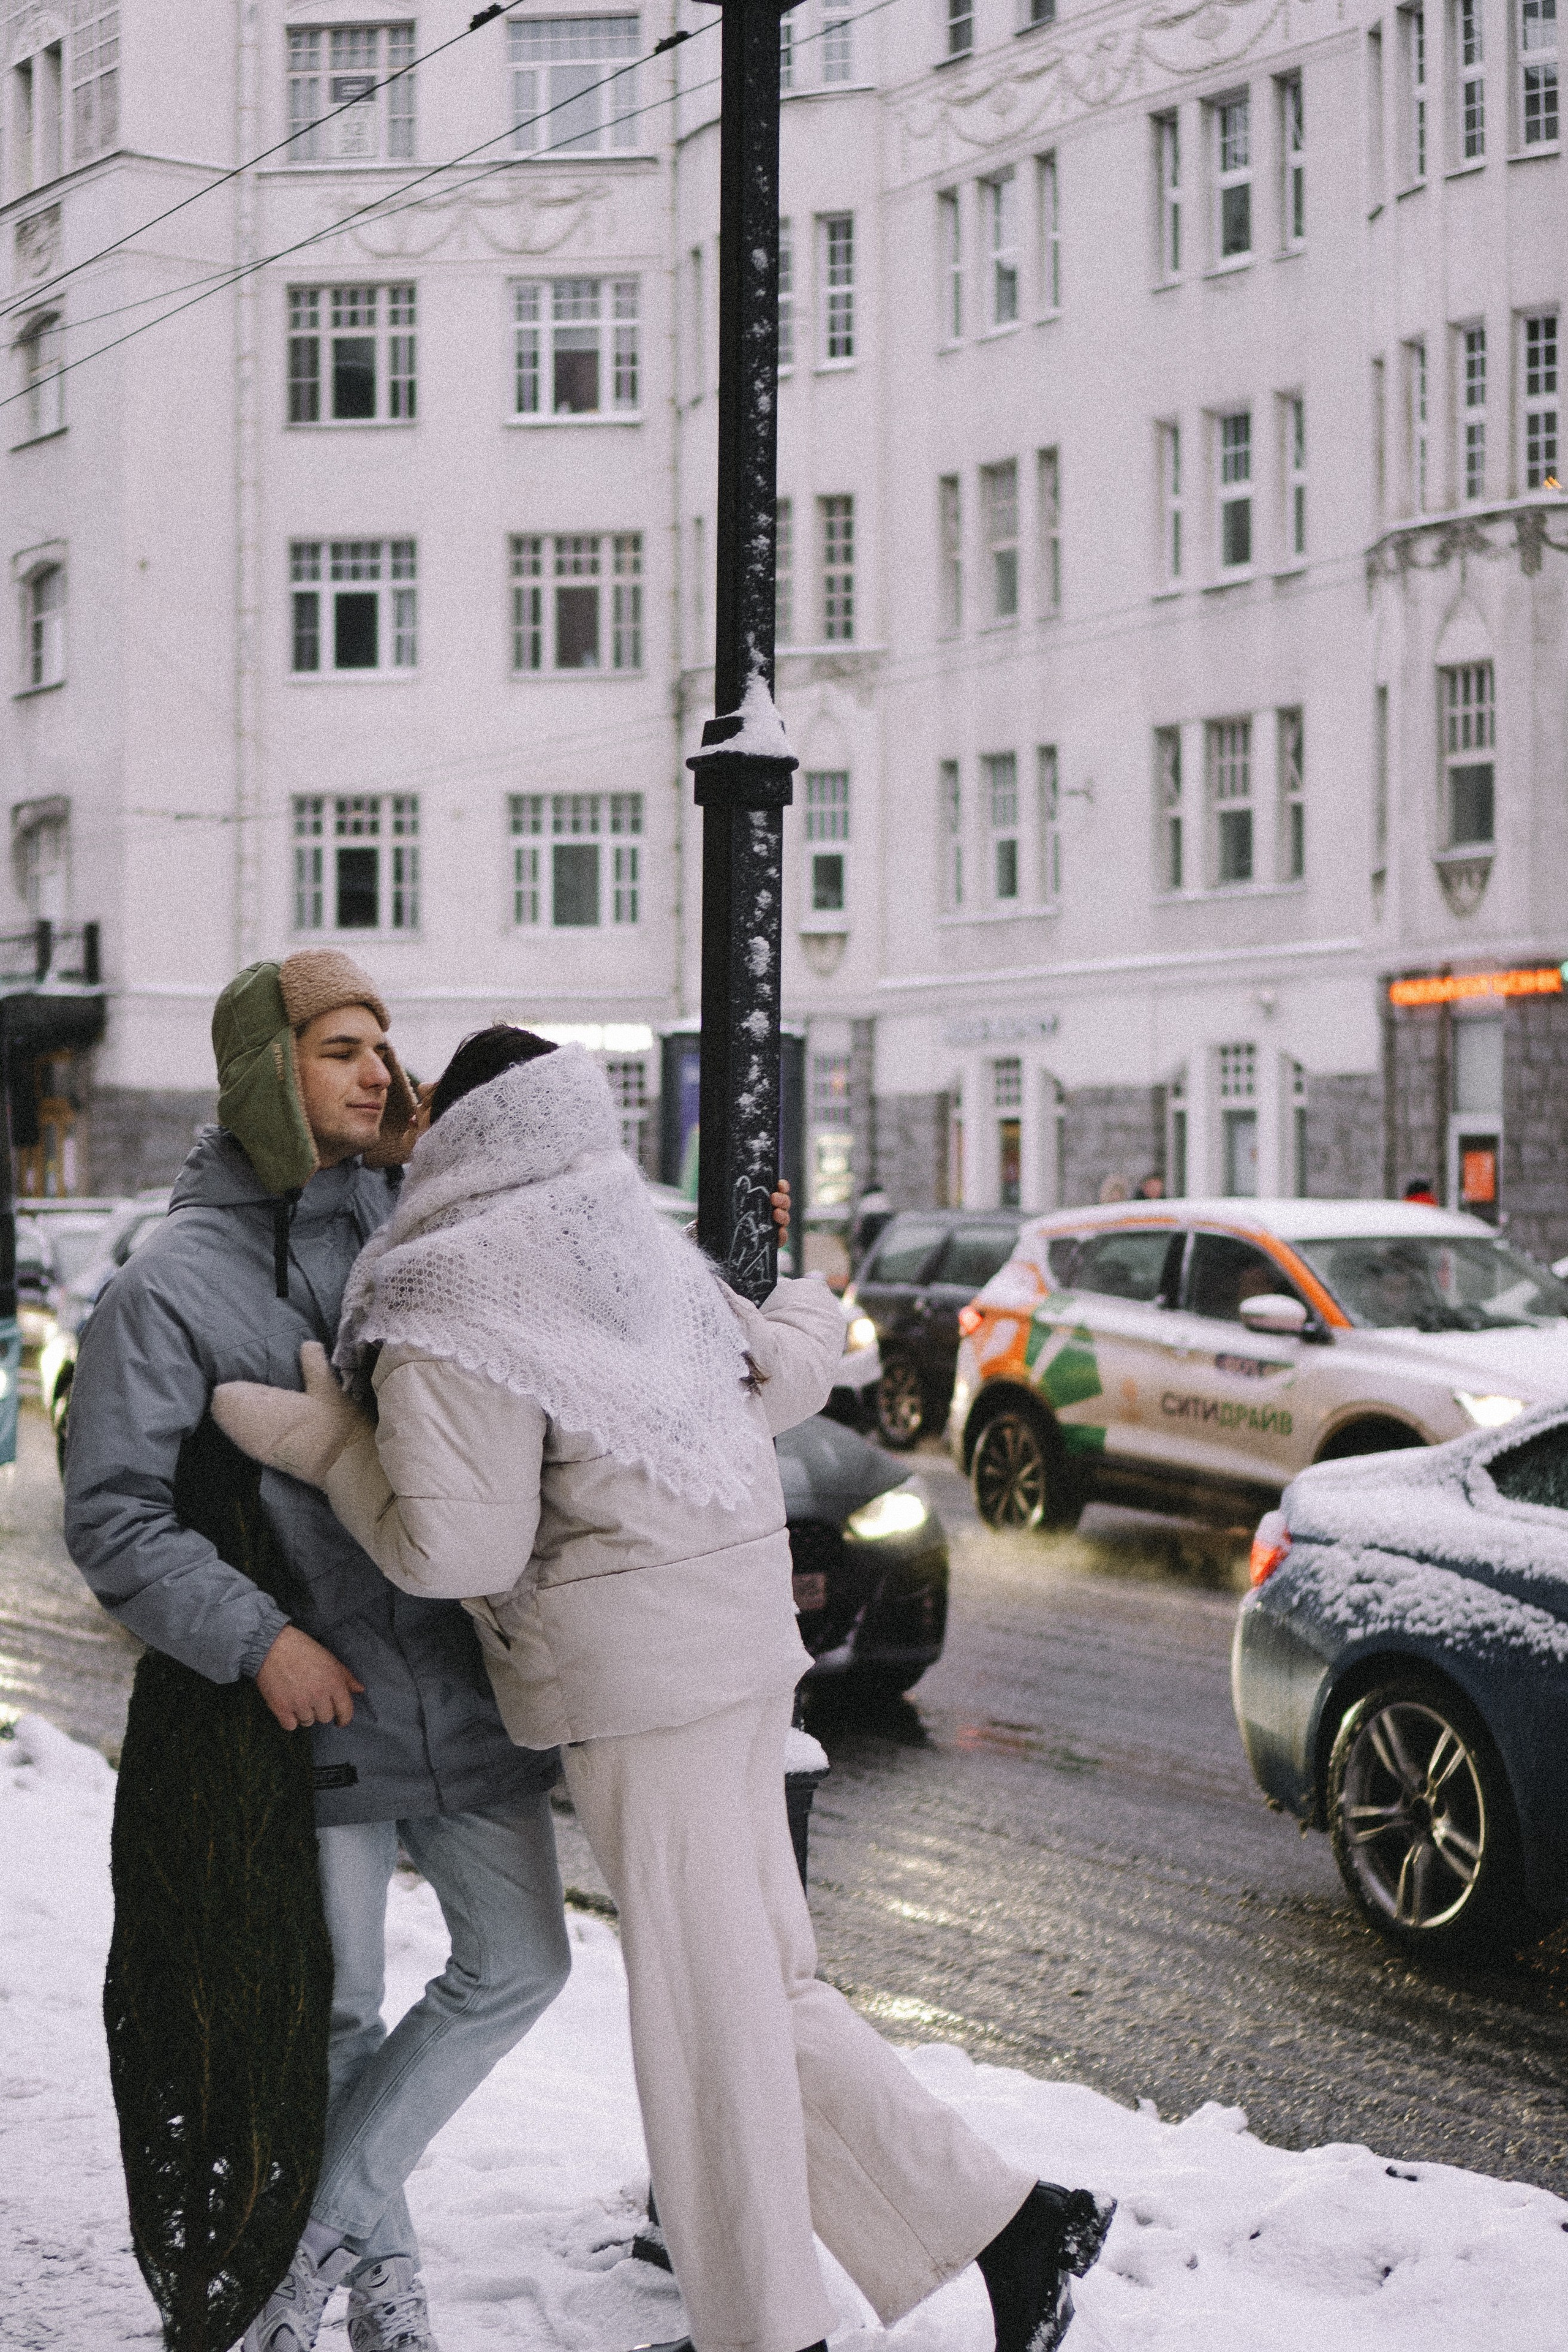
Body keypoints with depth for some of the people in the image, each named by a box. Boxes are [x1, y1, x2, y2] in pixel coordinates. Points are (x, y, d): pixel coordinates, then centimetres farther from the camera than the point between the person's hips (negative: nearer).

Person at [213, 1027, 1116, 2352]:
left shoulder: (447, 1324, -15)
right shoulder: (643, 1258, 8)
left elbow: (459, 1549, -17)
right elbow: (775, 1375, 19)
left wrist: (325, 1446, -4)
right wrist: (811, 1320, 40)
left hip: (637, 1682, -8)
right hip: (740, 1644, 8)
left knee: (707, 2003, 2)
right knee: (758, 1987, 15)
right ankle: (1012, 2224, 15)